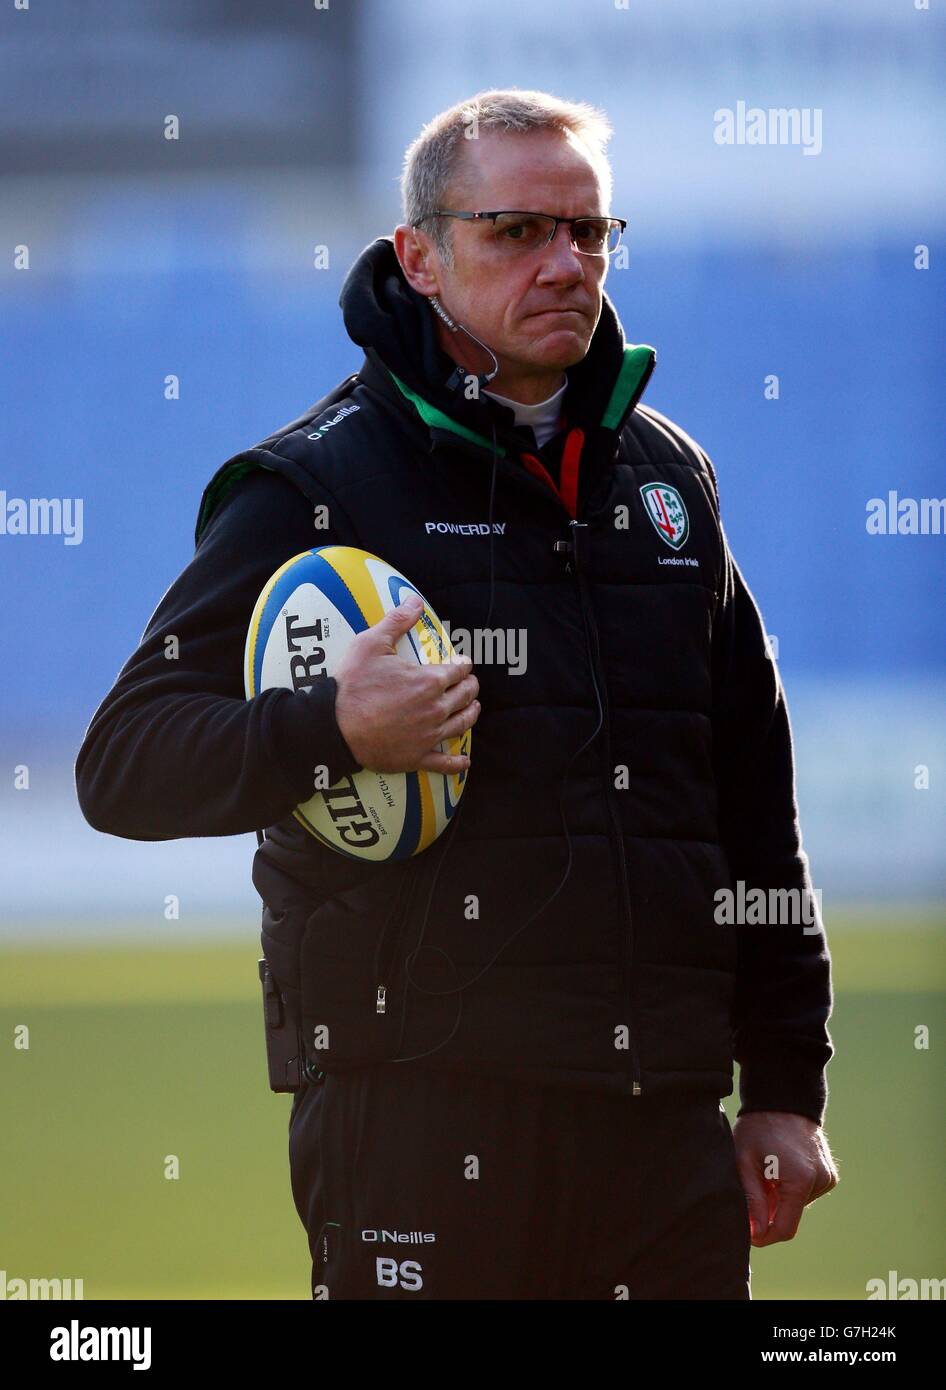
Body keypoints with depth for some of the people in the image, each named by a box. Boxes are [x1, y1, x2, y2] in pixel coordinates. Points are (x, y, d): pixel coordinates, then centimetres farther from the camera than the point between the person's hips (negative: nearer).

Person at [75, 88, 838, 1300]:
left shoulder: (666, 475, 16)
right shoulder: (317, 484, -1)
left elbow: (755, 800, 21)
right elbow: (122, 764, -6)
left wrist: (788, 1087, 16)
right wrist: (330, 732, -24)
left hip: (665, 1120, 5)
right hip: (426, 1114, -5)